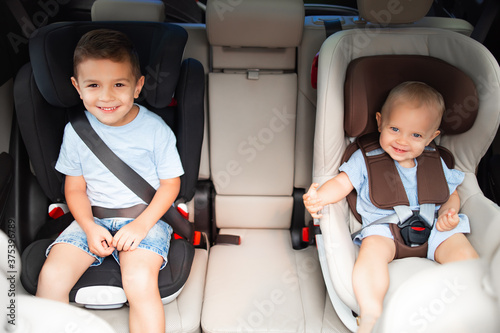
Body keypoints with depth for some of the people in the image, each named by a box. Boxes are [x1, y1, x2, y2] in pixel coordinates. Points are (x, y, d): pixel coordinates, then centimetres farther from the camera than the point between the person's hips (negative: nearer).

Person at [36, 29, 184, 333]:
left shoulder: (155, 129, -8)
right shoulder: (76, 130, 1)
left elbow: (170, 184, -3)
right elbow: (75, 188, 7)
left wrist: (142, 225, -15)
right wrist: (90, 228, -10)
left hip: (146, 217, -3)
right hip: (93, 218, 3)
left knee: (140, 281, -28)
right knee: (51, 276, -16)